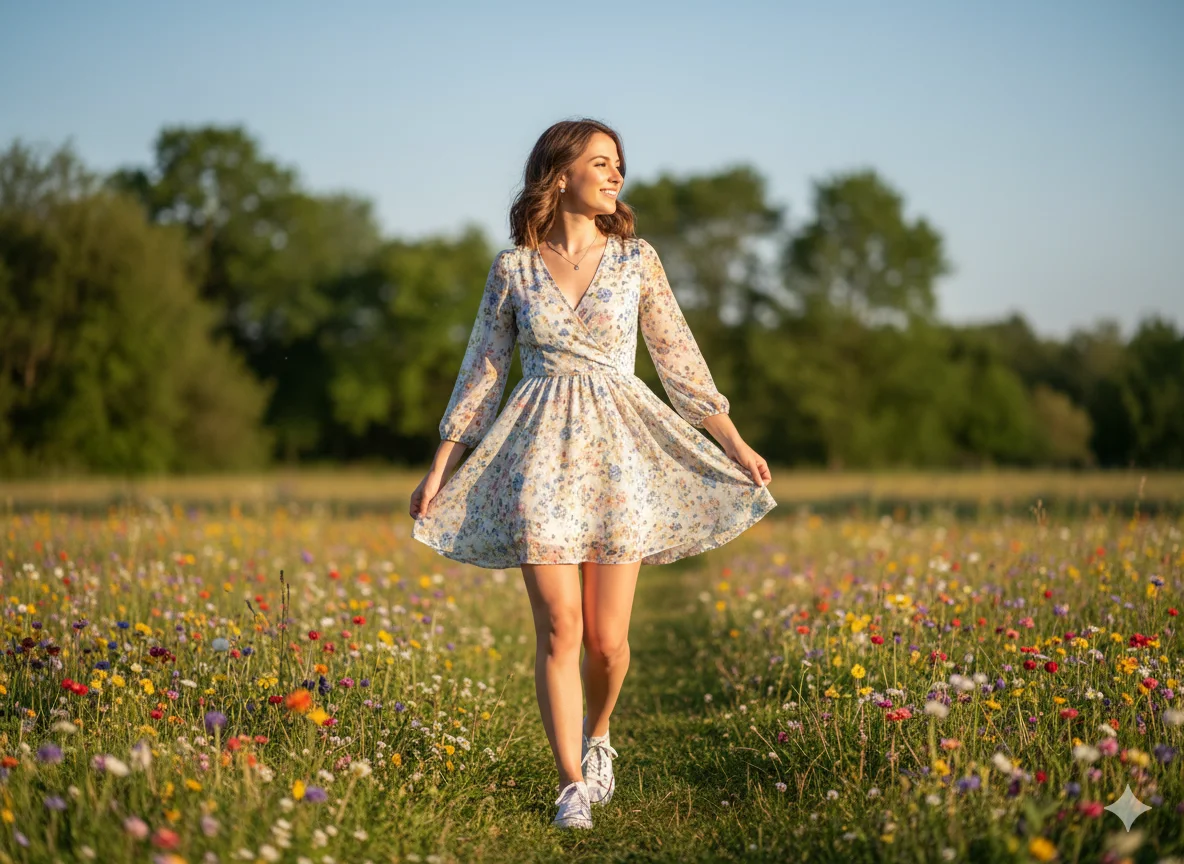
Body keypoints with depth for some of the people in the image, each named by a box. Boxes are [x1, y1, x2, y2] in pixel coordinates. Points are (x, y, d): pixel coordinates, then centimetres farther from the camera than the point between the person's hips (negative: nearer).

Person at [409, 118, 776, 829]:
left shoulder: (637, 259, 6)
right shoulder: (513, 268, 5)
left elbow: (679, 357, 9)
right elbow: (483, 369, 9)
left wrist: (736, 444, 6)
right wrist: (440, 467, 7)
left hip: (619, 451, 1)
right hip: (541, 451, 0)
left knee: (607, 638, 1)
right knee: (559, 631, -6)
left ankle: (598, 736, 32)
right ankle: (574, 784, 5)